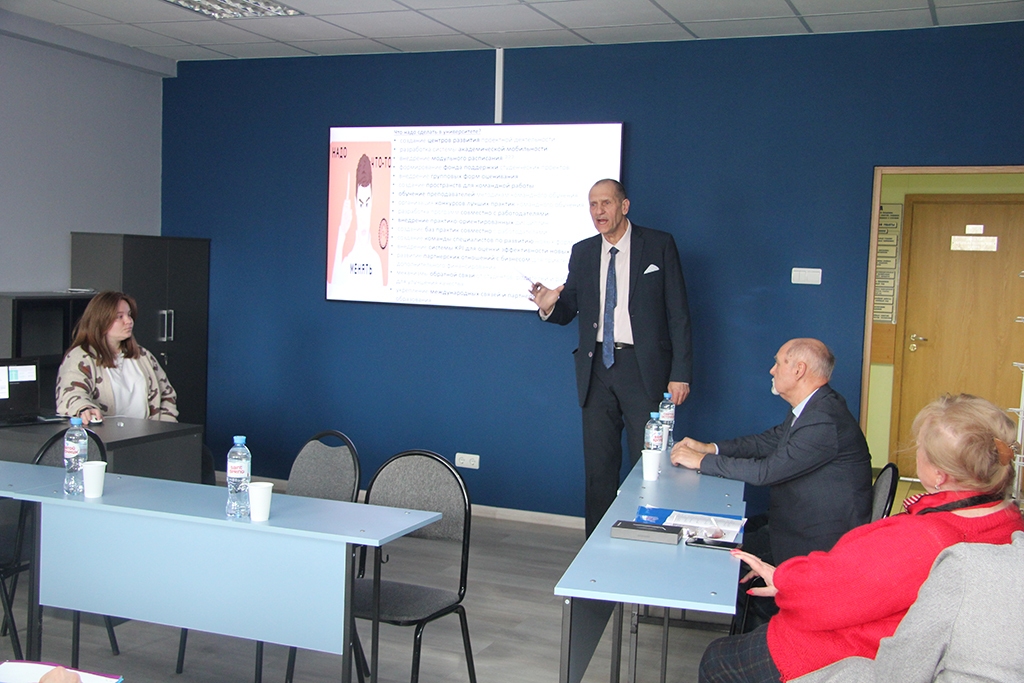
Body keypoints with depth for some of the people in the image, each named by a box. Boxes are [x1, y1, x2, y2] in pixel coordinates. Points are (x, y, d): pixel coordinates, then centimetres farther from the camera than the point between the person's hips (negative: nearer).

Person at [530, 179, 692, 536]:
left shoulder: (659, 245, 0)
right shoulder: (582, 252, 11)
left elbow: (678, 313, -2)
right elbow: (568, 311, 11)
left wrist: (680, 373, -8)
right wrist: (549, 306, -13)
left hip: (643, 368, -3)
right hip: (597, 369, 4)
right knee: (599, 465, 9)